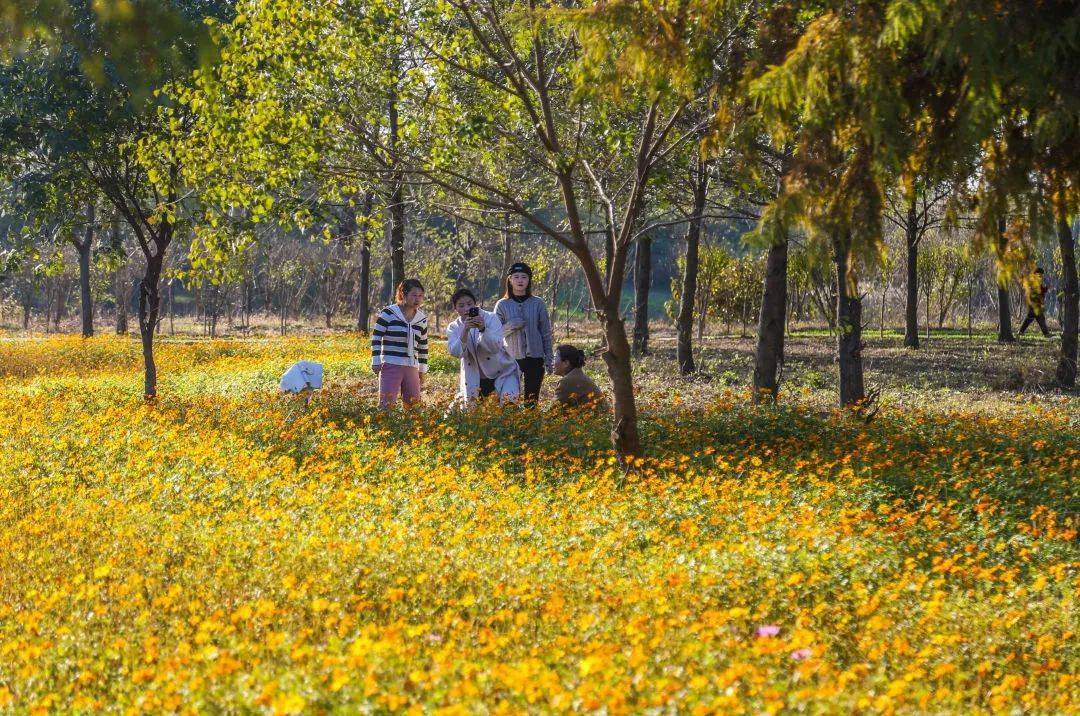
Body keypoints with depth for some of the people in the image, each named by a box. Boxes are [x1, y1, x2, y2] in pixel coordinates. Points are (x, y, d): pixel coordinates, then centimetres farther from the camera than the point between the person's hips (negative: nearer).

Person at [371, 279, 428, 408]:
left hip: (411, 367, 5)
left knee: (413, 404, 2)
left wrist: (422, 371, 21)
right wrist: (376, 362, -6)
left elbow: (423, 346, 21)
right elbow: (376, 338, -1)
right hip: (390, 365, -5)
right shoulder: (388, 313, -3)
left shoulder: (422, 319, 12)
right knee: (387, 403, -14)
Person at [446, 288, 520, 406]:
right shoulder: (453, 327, -4)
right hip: (474, 377, 3)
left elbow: (495, 347, -24)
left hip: (501, 372, -3)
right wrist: (465, 330, -34)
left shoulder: (491, 318, -11)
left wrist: (482, 329, -40)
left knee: (509, 401, -22)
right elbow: (455, 352, -21)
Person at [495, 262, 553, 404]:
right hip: (511, 358, 0)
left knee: (532, 398, 3)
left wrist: (548, 359, 3)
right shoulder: (502, 305, 4)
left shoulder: (538, 303, 5)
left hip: (535, 357, 0)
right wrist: (510, 326, -16)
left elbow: (546, 333, 7)